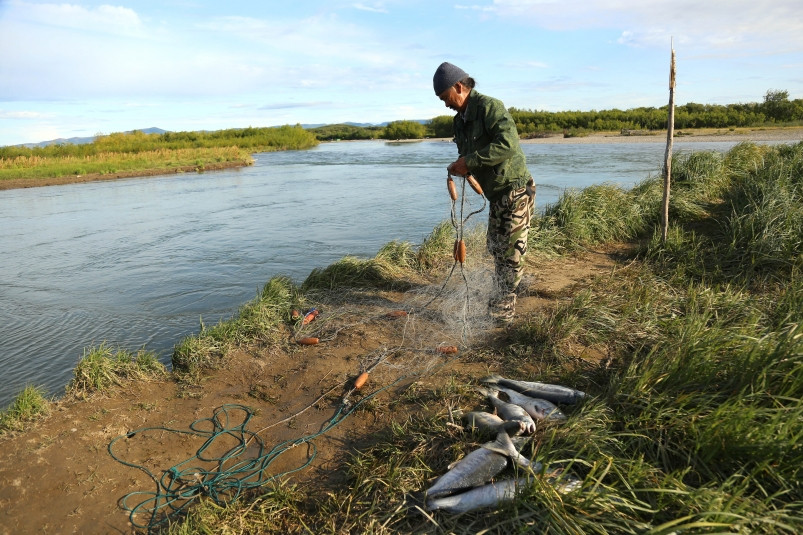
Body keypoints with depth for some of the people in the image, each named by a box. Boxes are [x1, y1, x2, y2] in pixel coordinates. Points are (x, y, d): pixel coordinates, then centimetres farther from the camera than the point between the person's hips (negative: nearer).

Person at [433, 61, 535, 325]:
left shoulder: (490, 106, -17)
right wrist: (460, 166, -5)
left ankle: (503, 313, 8)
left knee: (510, 253, -2)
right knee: (497, 250, 18)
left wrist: (469, 161, -25)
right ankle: (501, 300, 34)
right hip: (496, 194, 10)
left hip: (515, 191, -9)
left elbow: (509, 144, -30)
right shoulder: (461, 119, 11)